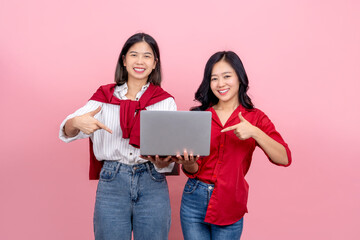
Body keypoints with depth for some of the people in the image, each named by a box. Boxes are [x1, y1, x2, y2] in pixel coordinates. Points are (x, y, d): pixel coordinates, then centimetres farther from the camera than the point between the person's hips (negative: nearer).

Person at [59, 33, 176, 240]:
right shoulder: (104, 96, 6)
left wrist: (161, 160, -24)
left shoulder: (165, 101, 4)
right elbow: (68, 132, -5)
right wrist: (76, 122, -29)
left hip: (152, 184, 0)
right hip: (111, 183, 0)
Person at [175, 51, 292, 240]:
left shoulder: (255, 118, 0)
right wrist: (189, 164, -20)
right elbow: (193, 171, 2)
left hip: (230, 205, -1)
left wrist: (254, 132, -26)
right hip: (194, 199, 1)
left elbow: (284, 159, -13)